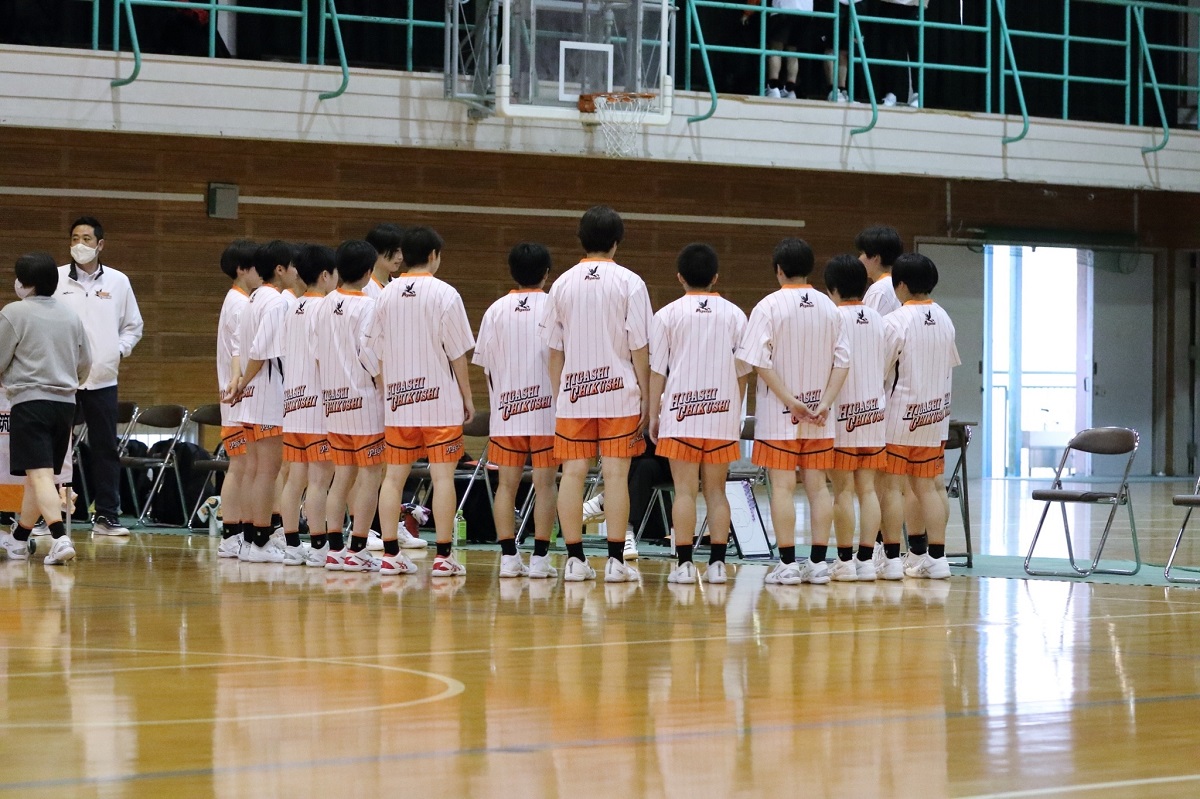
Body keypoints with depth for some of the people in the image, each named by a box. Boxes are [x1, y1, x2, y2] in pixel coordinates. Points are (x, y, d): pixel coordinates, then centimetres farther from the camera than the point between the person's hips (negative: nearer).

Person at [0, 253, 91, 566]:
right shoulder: (71, 315, 11)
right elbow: (85, 364, 17)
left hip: (30, 401, -6)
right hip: (65, 402, 6)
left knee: (40, 475, -12)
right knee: (37, 476, 17)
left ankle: (60, 538, -28)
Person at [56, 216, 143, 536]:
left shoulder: (118, 282, 8)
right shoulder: (55, 279, 3)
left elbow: (133, 326, 17)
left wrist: (120, 350, 1)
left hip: (102, 378, 2)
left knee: (106, 449, 3)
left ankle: (106, 515, 8)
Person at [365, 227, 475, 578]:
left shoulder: (387, 294, 6)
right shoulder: (444, 294, -7)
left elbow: (376, 353, 8)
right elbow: (457, 352, -6)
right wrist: (467, 397, 3)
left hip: (398, 401, 4)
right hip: (440, 401, -4)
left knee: (394, 476, 7)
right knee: (442, 476, -3)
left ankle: (391, 553, 5)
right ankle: (443, 555, -5)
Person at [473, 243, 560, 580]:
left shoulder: (496, 311, 4)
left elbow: (485, 365, 6)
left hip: (505, 411, 3)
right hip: (546, 410, -2)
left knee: (507, 483, 5)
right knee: (545, 483, 1)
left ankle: (508, 556, 3)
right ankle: (540, 557, -2)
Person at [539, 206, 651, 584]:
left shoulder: (563, 284, 6)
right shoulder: (629, 283, -3)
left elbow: (554, 351, 8)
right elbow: (640, 347, -5)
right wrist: (646, 398, 1)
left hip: (572, 394, 3)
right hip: (619, 395, -3)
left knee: (573, 474, 4)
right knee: (615, 473, -2)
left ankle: (575, 560, 3)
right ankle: (615, 561, -3)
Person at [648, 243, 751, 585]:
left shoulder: (668, 315, 0)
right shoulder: (735, 314, 6)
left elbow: (657, 370, 0)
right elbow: (743, 370, 8)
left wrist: (653, 415, 6)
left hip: (680, 414, -2)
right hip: (723, 415, 2)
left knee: (685, 490, -2)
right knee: (716, 490, 6)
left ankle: (684, 564, -6)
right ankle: (717, 563, 3)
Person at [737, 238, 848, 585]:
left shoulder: (769, 306, -7)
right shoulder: (829, 307, 6)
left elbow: (759, 360, -14)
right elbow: (842, 361, 2)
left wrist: (789, 400, -12)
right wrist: (824, 404, -2)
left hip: (778, 415, -4)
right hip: (818, 417, 4)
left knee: (782, 486, -2)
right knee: (817, 485, 7)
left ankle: (787, 564, -4)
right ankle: (818, 562, 6)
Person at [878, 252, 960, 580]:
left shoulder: (895, 322, -15)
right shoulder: (944, 319, 6)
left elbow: (879, 373, -10)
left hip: (900, 416, -6)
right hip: (935, 416, 6)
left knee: (891, 485, 0)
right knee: (926, 486, 11)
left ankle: (891, 558, 0)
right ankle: (936, 558, 9)